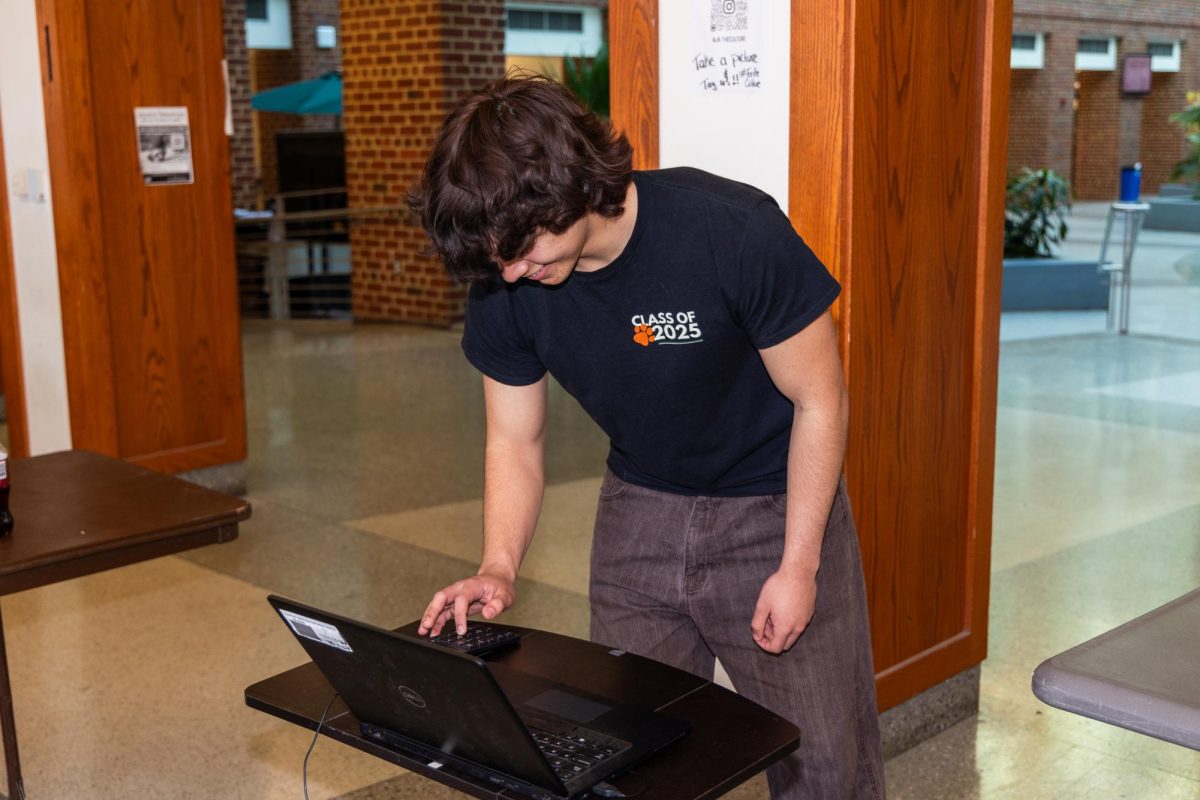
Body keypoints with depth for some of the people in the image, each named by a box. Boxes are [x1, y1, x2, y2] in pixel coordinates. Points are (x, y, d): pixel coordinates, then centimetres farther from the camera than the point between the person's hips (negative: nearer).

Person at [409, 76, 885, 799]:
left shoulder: (734, 233, -27)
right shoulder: (505, 286, -14)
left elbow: (818, 399, -16)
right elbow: (515, 442, 0)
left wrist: (798, 566, -16)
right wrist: (498, 569, -15)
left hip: (777, 503, -3)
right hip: (642, 507, 4)